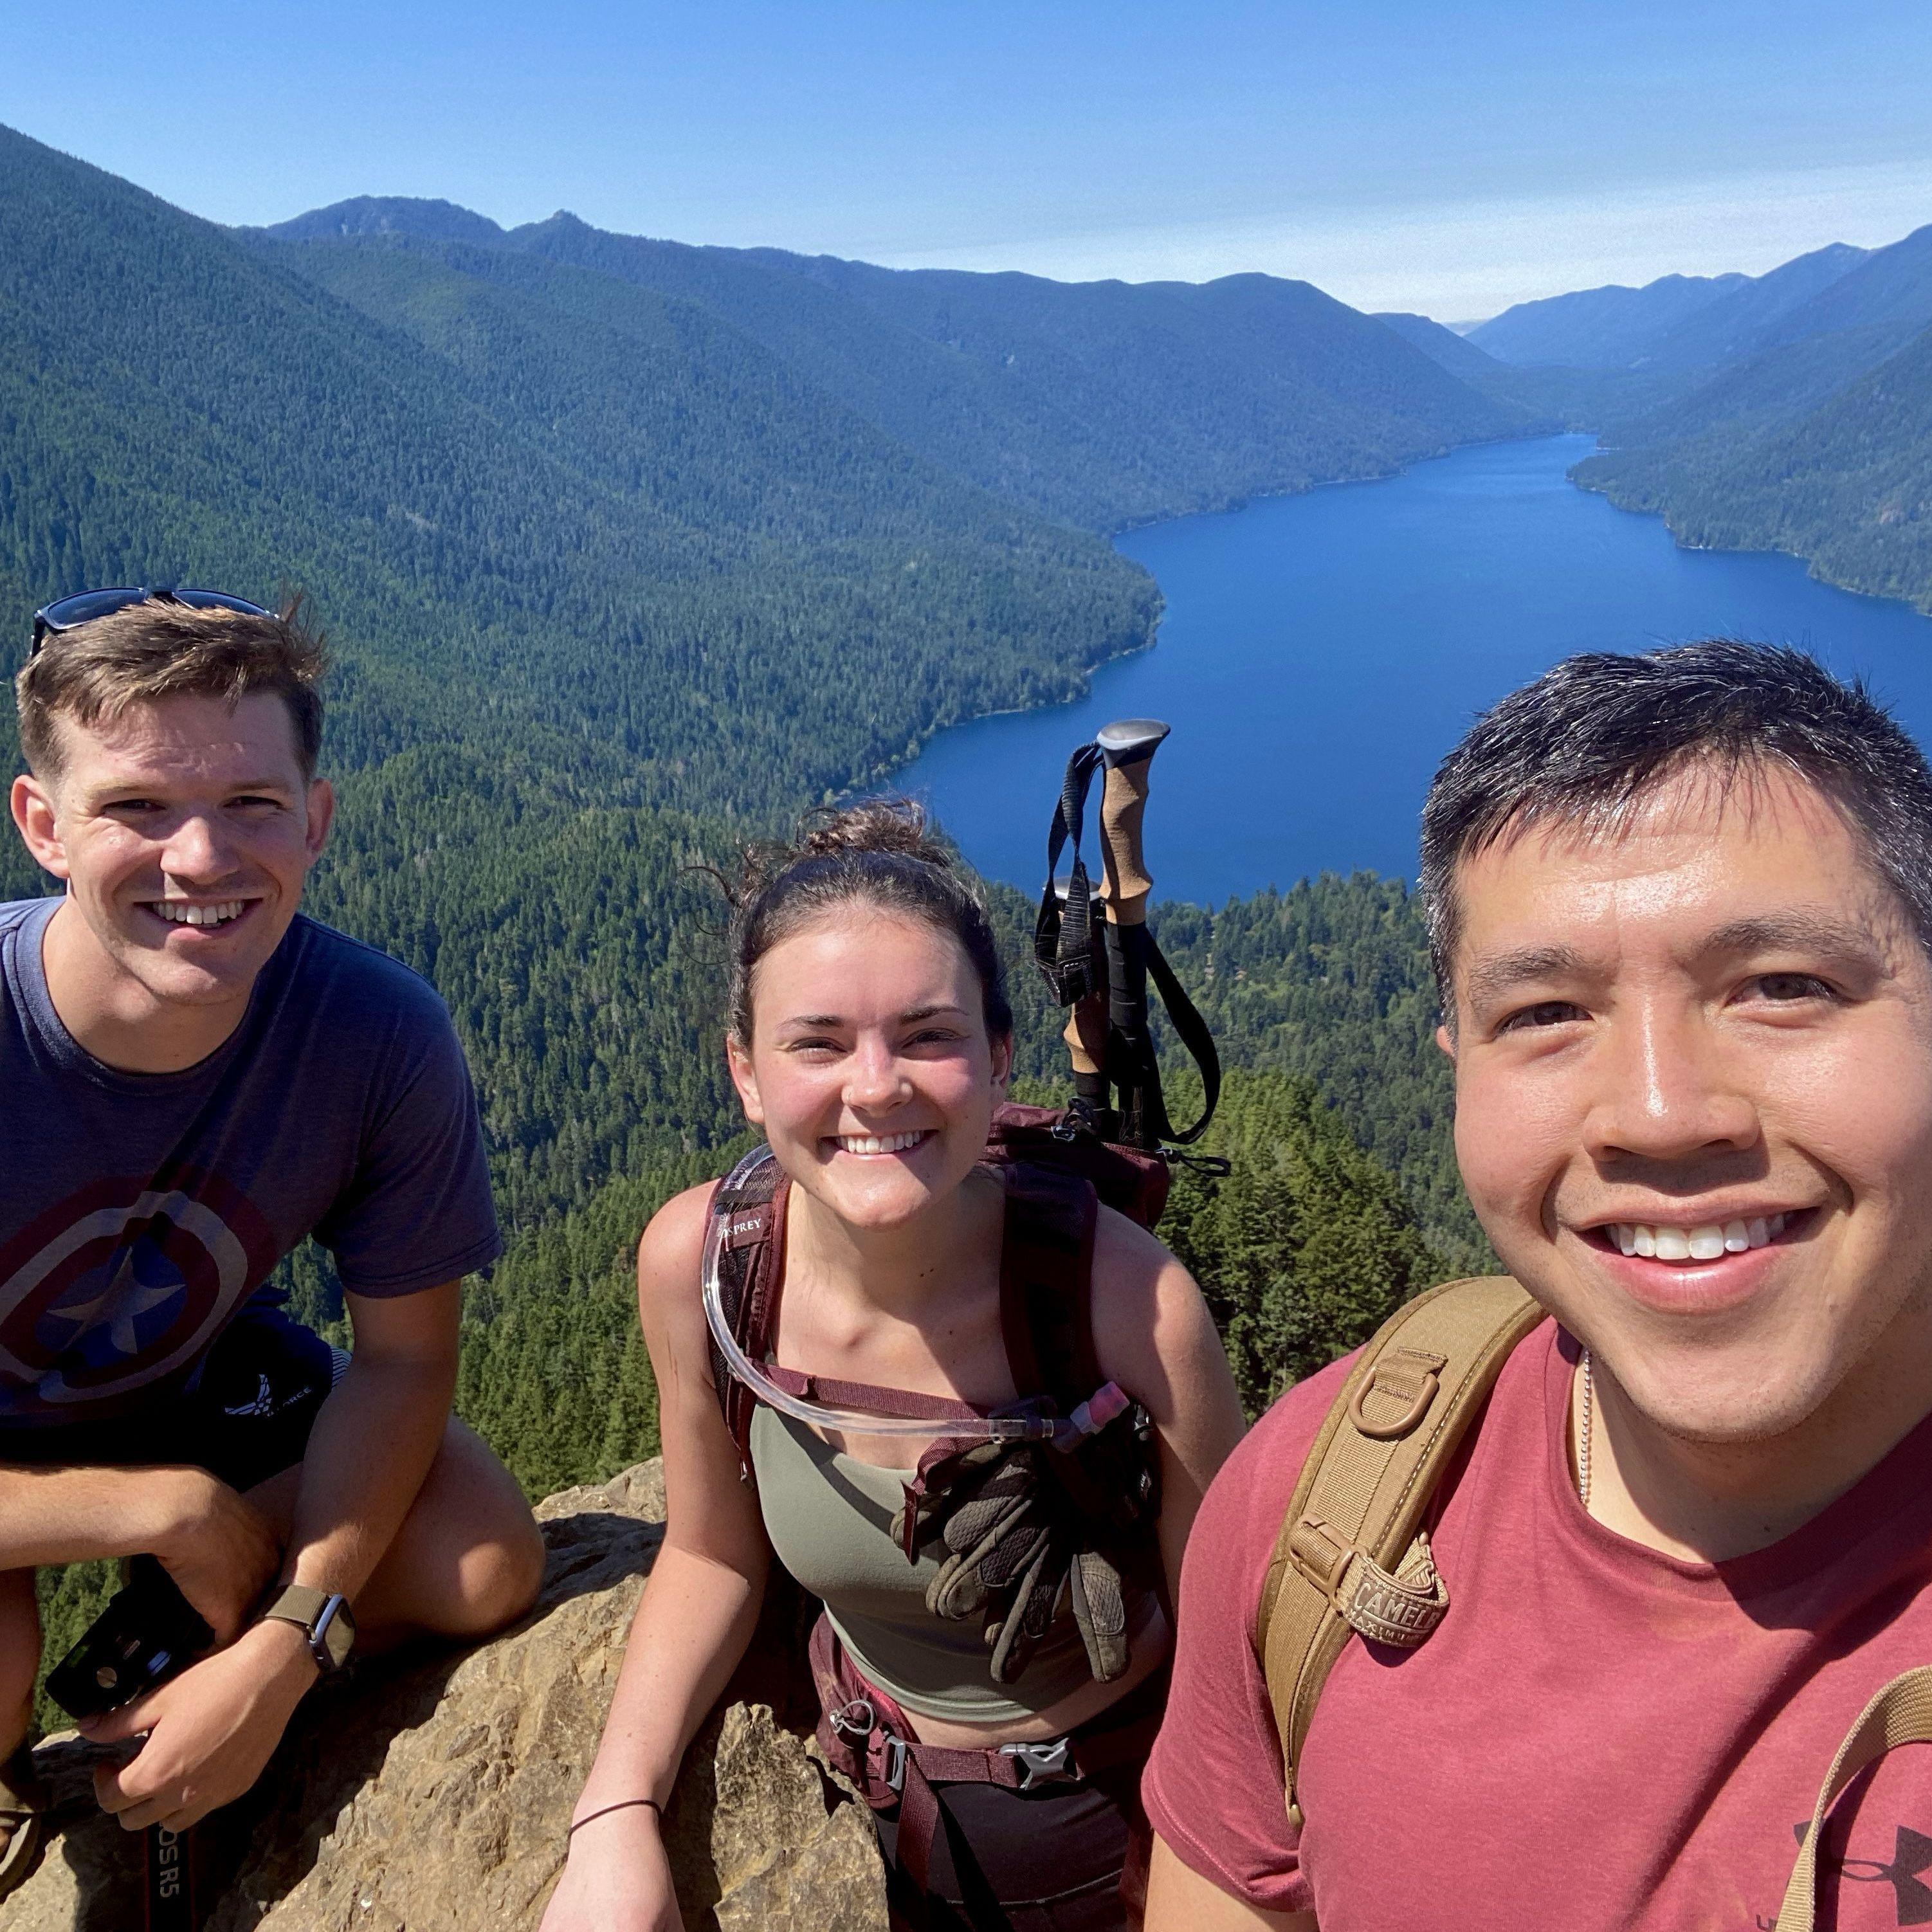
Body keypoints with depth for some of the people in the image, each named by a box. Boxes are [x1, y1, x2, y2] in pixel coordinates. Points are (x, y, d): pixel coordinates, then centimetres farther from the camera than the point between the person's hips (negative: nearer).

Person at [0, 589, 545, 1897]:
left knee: (486, 1568, -15)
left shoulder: (380, 1036, -27)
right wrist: (175, 1511, -27)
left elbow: (405, 1355, -14)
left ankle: (175, 1662, 14)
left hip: (194, 1380, 3)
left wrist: (277, 1656, -22)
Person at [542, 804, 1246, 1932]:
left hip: (1122, 1816, -2)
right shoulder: (693, 1265, -22)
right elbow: (714, 1553, -5)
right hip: (869, 1802, 3)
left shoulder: (1130, 1300, -32)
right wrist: (618, 1817, -16)